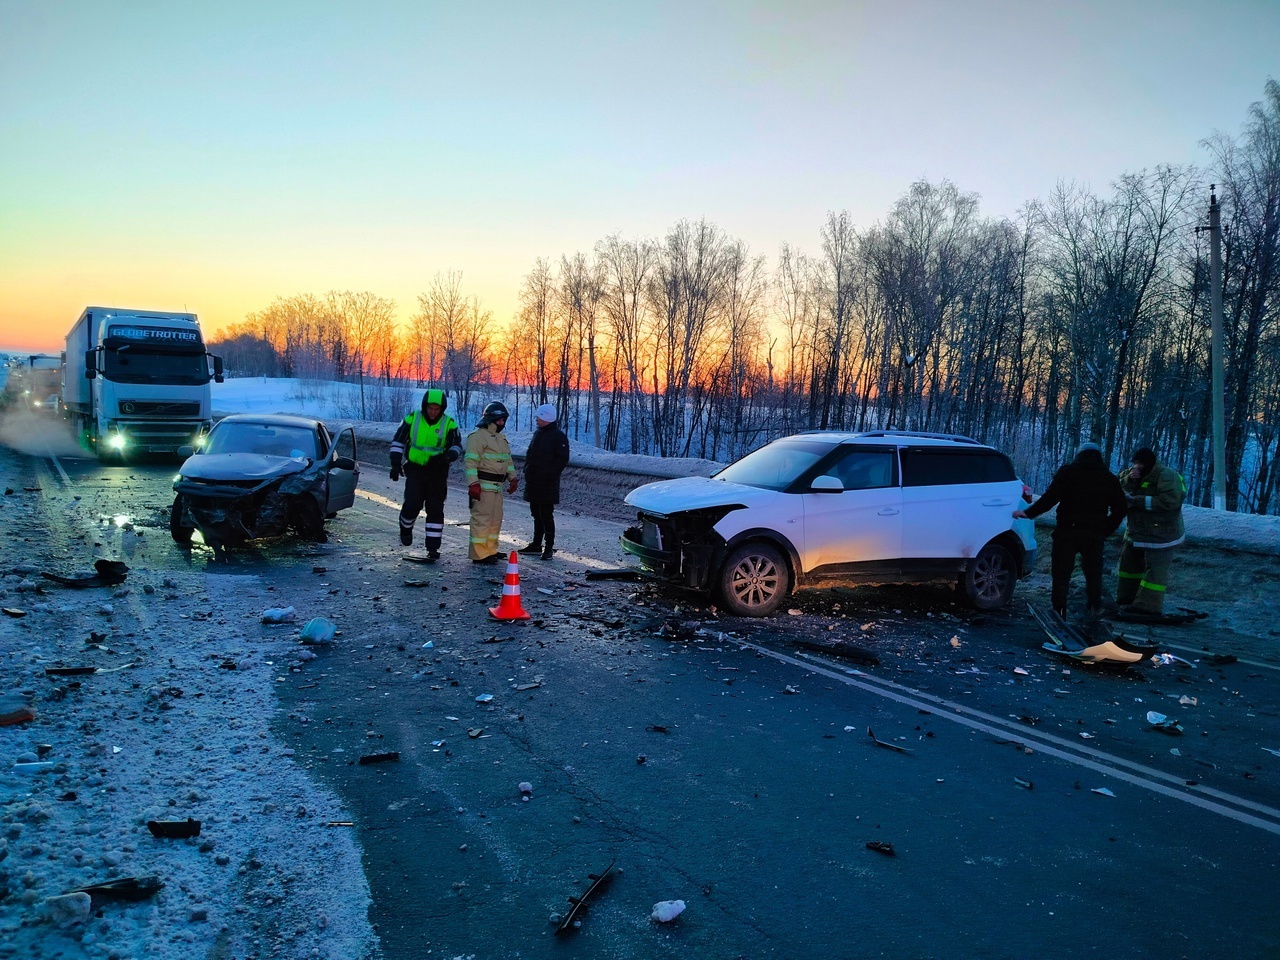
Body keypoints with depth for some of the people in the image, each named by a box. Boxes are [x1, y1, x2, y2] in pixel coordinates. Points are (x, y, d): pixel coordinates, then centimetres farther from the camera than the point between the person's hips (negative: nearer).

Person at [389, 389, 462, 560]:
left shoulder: (448, 424, -3)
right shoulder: (412, 419, -2)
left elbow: (457, 446, -1)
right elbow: (398, 441, 6)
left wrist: (447, 456, -23)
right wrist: (396, 463, -2)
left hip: (438, 472, 0)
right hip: (415, 469, 0)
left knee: (435, 509, 2)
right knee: (412, 504, -12)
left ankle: (433, 548, 8)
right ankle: (406, 527, 22)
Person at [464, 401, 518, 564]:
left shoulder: (501, 438, 19)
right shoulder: (478, 436, -12)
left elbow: (508, 460, 28)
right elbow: (470, 461, -18)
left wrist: (513, 478, 19)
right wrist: (473, 483, -24)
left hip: (497, 487, 10)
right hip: (483, 485, -10)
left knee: (496, 519, 14)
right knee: (482, 519, -9)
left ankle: (490, 550, 25)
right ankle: (479, 554, -6)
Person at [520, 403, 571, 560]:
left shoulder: (558, 436, -10)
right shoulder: (538, 433, 14)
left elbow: (563, 459, -13)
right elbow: (529, 454, 22)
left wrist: (550, 475, -16)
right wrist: (527, 470, 9)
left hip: (547, 484, -8)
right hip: (533, 483, 8)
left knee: (547, 516, -6)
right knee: (537, 514, 14)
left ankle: (549, 547, -1)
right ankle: (536, 544, 23)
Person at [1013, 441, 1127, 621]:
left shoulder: (1068, 471, 0)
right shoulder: (1109, 478, 12)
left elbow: (1050, 497, -10)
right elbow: (1119, 510, 11)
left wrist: (1028, 513, -6)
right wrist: (1105, 531, 15)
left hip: (1067, 532, -3)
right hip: (1094, 534, 3)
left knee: (1061, 574, 1)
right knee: (1093, 572, 21)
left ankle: (1059, 612, -2)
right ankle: (1095, 606, 24)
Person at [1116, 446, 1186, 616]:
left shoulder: (1167, 476, -20)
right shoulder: (1134, 472, 5)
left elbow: (1169, 501, -31)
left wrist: (1138, 501, -29)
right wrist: (1129, 479, -19)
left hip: (1161, 534, -9)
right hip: (1137, 531, 9)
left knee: (1155, 569, -7)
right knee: (1129, 562, 17)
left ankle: (1148, 606, -7)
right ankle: (1127, 598, 29)